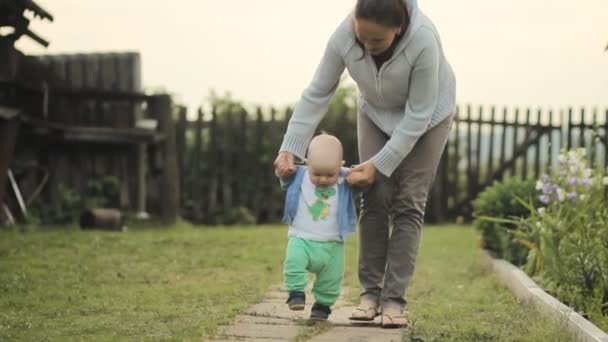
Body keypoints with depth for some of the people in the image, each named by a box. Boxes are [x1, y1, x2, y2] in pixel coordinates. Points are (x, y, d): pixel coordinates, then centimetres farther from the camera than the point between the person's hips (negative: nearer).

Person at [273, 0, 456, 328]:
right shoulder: (344, 36, -30)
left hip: (427, 114, -3)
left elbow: (418, 114, -30)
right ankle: (370, 291, 0)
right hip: (376, 113, 3)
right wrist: (290, 148, -25)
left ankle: (394, 299, -9)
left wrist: (379, 164, -28)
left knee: (407, 203, -9)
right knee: (375, 198, -6)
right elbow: (317, 94, -20)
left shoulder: (423, 41, -39)